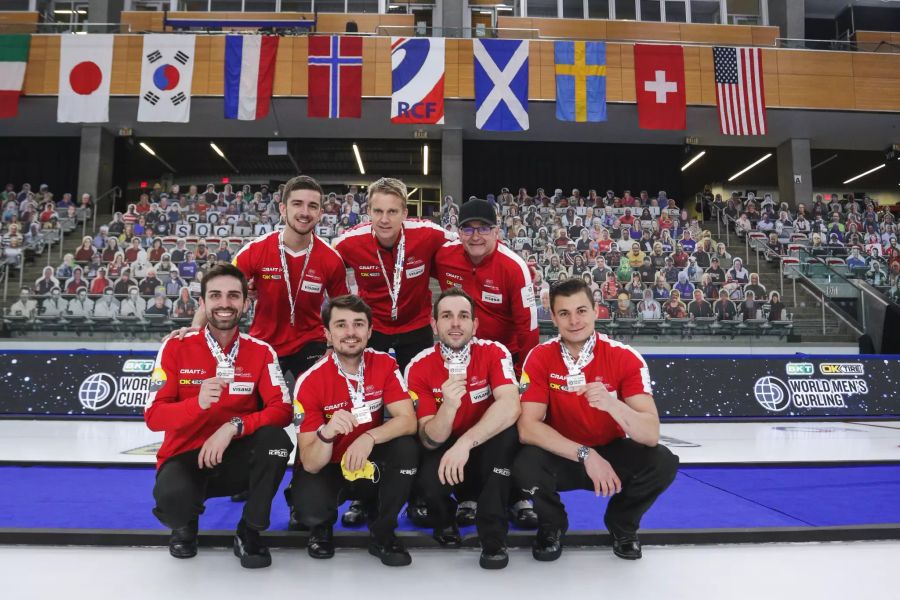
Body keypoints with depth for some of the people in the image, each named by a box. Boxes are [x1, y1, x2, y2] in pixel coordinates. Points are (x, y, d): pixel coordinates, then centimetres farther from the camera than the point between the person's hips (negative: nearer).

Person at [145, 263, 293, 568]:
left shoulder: (261, 352, -5)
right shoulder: (176, 347, -7)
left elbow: (281, 410, -14)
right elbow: (153, 416, -13)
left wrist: (233, 427, -29)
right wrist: (198, 403, -33)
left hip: (236, 457, 1)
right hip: (184, 456, -1)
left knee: (275, 437, -30)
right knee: (172, 497, -34)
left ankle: (250, 532, -6)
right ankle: (184, 524, 9)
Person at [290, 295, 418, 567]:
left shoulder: (385, 364, -12)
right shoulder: (309, 382, -20)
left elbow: (408, 420, -22)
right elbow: (310, 465, -21)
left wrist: (369, 437, -40)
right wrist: (326, 434, -43)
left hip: (370, 465, 2)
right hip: (325, 468, -2)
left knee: (406, 447, -28)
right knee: (311, 509, -32)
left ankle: (382, 533, -4)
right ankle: (321, 526, 10)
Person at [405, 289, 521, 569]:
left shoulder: (494, 352, -14)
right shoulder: (419, 367, -13)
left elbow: (510, 407, -32)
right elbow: (430, 440, -17)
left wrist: (465, 443, -41)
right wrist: (448, 406, -38)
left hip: (488, 452, 0)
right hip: (445, 452, 1)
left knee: (506, 431, -32)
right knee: (427, 482, -32)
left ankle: (493, 536, -17)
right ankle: (444, 519, 9)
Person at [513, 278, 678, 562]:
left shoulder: (625, 358, -17)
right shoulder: (540, 358, -16)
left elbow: (651, 434, -25)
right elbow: (527, 427, -23)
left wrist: (611, 404, -45)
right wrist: (585, 455, -32)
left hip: (612, 453, 1)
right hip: (562, 456, -1)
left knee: (662, 462, -27)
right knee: (525, 466, -32)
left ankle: (622, 525, 8)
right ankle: (552, 525, 5)